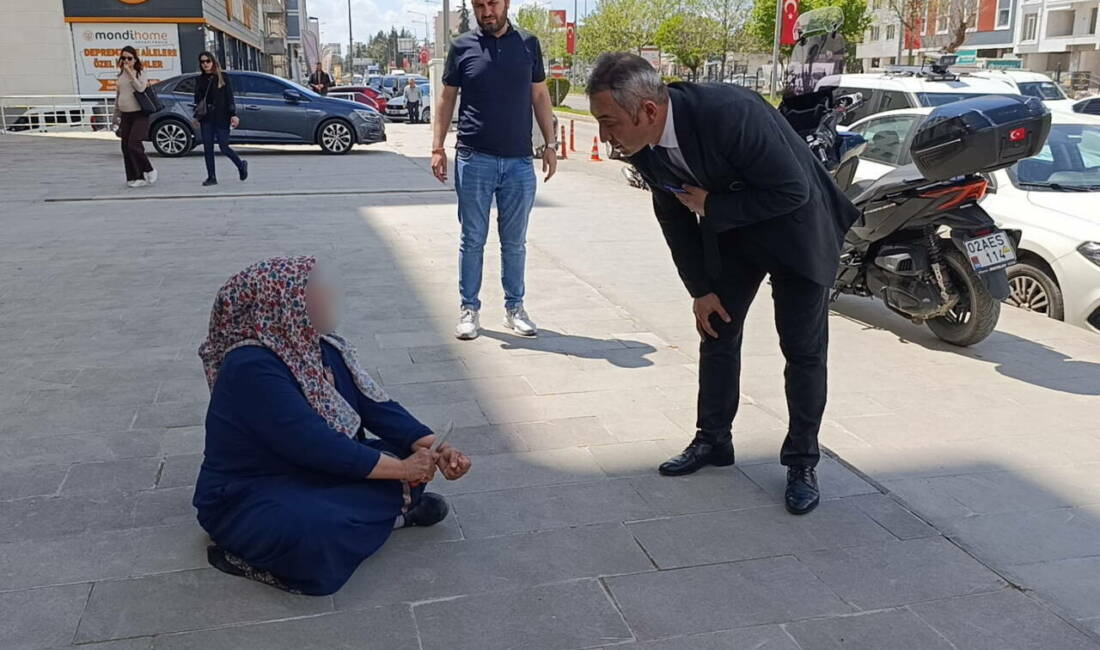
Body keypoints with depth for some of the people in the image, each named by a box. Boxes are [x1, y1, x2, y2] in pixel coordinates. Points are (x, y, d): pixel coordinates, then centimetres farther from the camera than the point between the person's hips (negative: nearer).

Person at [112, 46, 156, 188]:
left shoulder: (140, 73, -1)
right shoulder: (121, 75, 14)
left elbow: (140, 88, -20)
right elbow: (118, 95, 20)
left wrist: (130, 72, -18)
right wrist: (116, 115, 18)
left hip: (139, 114, -6)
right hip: (125, 115, 6)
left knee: (134, 145, -15)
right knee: (126, 147, 3)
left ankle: (149, 170, 5)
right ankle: (134, 177, 9)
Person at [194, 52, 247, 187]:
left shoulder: (223, 77, 2)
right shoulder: (200, 80, 12)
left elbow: (230, 97, -3)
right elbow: (197, 100, 15)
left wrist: (233, 114, -12)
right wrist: (197, 117, 10)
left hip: (221, 117, -4)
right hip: (206, 119, 4)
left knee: (224, 147, -6)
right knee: (207, 148, 0)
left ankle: (241, 165, 21)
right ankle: (211, 177, 6)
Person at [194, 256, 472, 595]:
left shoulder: (323, 346, -3)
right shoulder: (252, 369, -27)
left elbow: (374, 405, -3)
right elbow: (314, 445, -30)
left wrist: (434, 449, -16)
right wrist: (401, 469, -25)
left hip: (312, 475, 7)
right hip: (248, 500, -7)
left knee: (408, 452, -5)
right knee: (325, 538, -36)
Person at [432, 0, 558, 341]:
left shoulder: (528, 44, 7)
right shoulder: (462, 47, 3)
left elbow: (540, 96, 12)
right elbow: (447, 98, 7)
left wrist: (550, 143, 6)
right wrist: (438, 147, 0)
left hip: (519, 162, 1)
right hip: (474, 160, -1)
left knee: (515, 242, 9)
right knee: (472, 240, 5)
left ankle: (514, 308, 21)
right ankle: (469, 309, 15)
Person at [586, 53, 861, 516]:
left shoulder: (730, 113, -37)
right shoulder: (642, 147, -15)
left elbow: (792, 190, -30)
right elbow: (673, 216, 0)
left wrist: (711, 207, -27)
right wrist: (701, 289, 1)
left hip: (793, 228, -6)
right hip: (728, 233, 6)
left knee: (803, 350, 0)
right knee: (717, 335, 10)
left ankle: (802, 461, 13)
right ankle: (712, 440, 25)